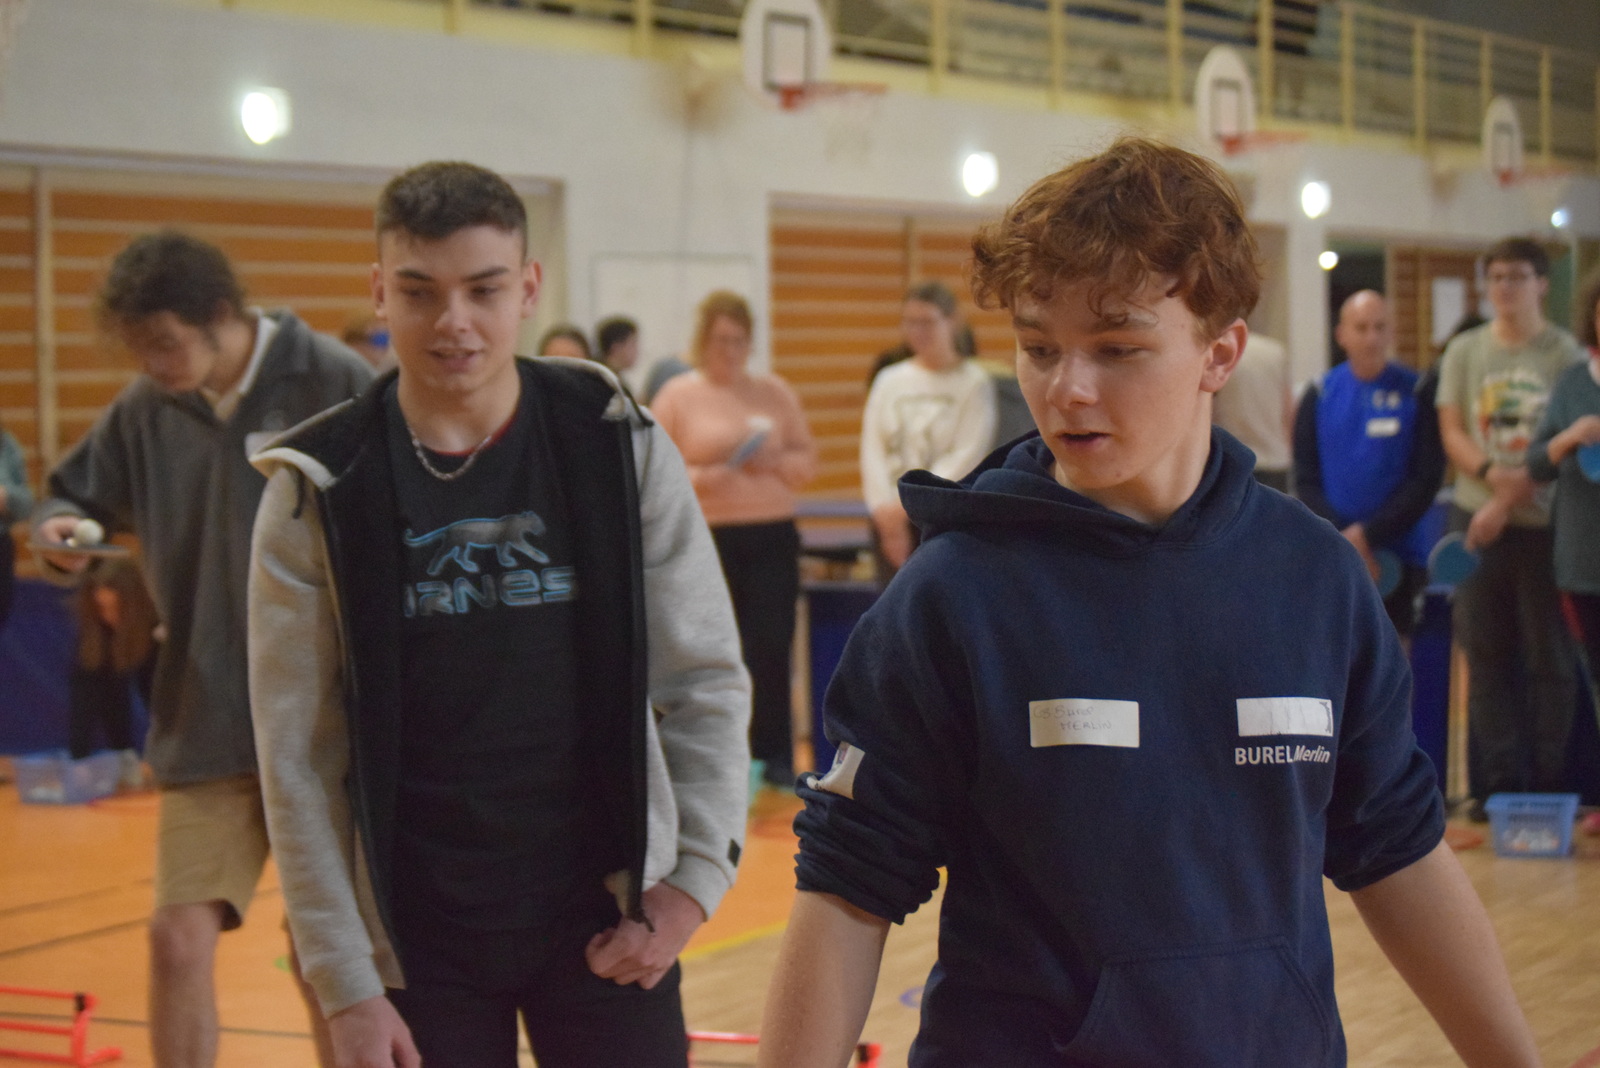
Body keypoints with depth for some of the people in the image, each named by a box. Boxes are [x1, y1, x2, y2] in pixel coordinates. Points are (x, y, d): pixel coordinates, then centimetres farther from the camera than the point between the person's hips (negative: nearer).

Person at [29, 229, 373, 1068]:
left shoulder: (334, 384, -11)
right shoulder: (145, 409, 1)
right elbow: (75, 494, 14)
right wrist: (60, 527, -9)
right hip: (206, 727, 3)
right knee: (179, 936, -4)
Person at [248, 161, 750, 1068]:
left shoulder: (620, 447, -2)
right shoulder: (321, 491, -4)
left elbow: (706, 680, 2)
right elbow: (298, 758, -3)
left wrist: (698, 875, -8)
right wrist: (344, 986, -6)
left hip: (606, 919, 1)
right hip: (418, 940, 0)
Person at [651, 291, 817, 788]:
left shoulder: (775, 392, 10)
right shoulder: (677, 396, 3)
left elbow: (808, 459, 11)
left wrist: (777, 463, -9)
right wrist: (696, 478, -17)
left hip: (773, 536, 2)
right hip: (707, 538, -2)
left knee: (771, 646, -3)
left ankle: (774, 755, 5)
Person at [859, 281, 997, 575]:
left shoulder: (973, 382, -1)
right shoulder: (889, 380, 12)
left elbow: (966, 457, -9)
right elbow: (872, 451, 6)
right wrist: (884, 509, -8)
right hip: (892, 520, 4)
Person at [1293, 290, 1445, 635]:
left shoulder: (1416, 393, 1)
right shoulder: (1319, 395, 6)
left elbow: (1427, 479, -2)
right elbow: (1306, 480, 4)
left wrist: (1368, 534, -10)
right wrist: (1342, 539, -10)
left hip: (1397, 555, -1)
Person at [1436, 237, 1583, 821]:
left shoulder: (1565, 353, -2)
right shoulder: (1464, 351, 9)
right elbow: (1452, 431, 5)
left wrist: (1509, 499, -15)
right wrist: (1488, 472, -15)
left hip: (1544, 519, -3)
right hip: (1476, 517, 3)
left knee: (1550, 655, 0)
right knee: (1487, 653, 5)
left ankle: (1549, 784, 7)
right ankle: (1497, 783, 11)